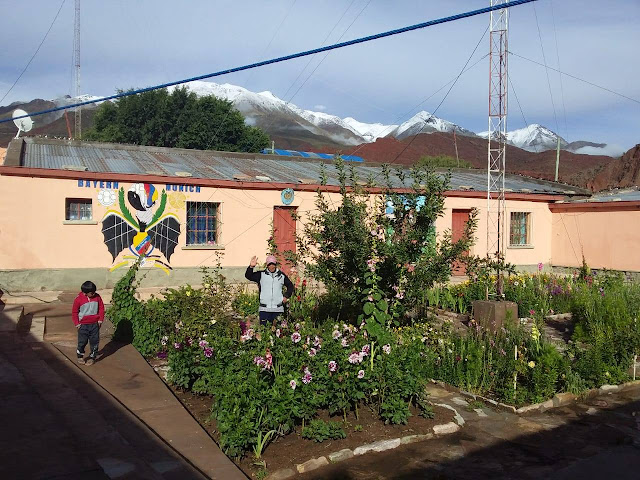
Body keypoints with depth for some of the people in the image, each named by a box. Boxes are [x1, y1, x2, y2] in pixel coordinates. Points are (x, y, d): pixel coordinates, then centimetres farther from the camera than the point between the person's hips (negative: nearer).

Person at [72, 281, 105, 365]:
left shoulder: (97, 297, -4)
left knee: (94, 341, 6)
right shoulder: (78, 299, -10)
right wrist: (77, 323, -5)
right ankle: (80, 356, 26)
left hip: (95, 324, 2)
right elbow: (74, 312, -1)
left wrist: (100, 319, 0)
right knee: (82, 342, 5)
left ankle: (92, 357, 20)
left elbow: (101, 308, 6)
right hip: (83, 325, -2)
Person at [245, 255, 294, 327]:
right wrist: (251, 267, -20)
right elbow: (248, 276, -4)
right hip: (264, 309, -1)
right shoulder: (261, 275, 4)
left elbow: (290, 286, 21)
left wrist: (286, 296, 7)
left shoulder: (282, 275, 9)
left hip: (278, 309, 1)